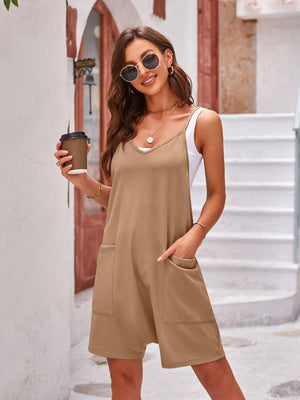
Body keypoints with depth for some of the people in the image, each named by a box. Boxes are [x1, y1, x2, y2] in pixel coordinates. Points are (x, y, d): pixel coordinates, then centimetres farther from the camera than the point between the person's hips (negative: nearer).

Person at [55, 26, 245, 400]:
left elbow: (216, 194, 5)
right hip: (118, 258, 4)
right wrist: (83, 181, 0)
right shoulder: (124, 126, 13)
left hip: (171, 260, -3)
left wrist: (195, 234, -12)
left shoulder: (203, 121, 3)